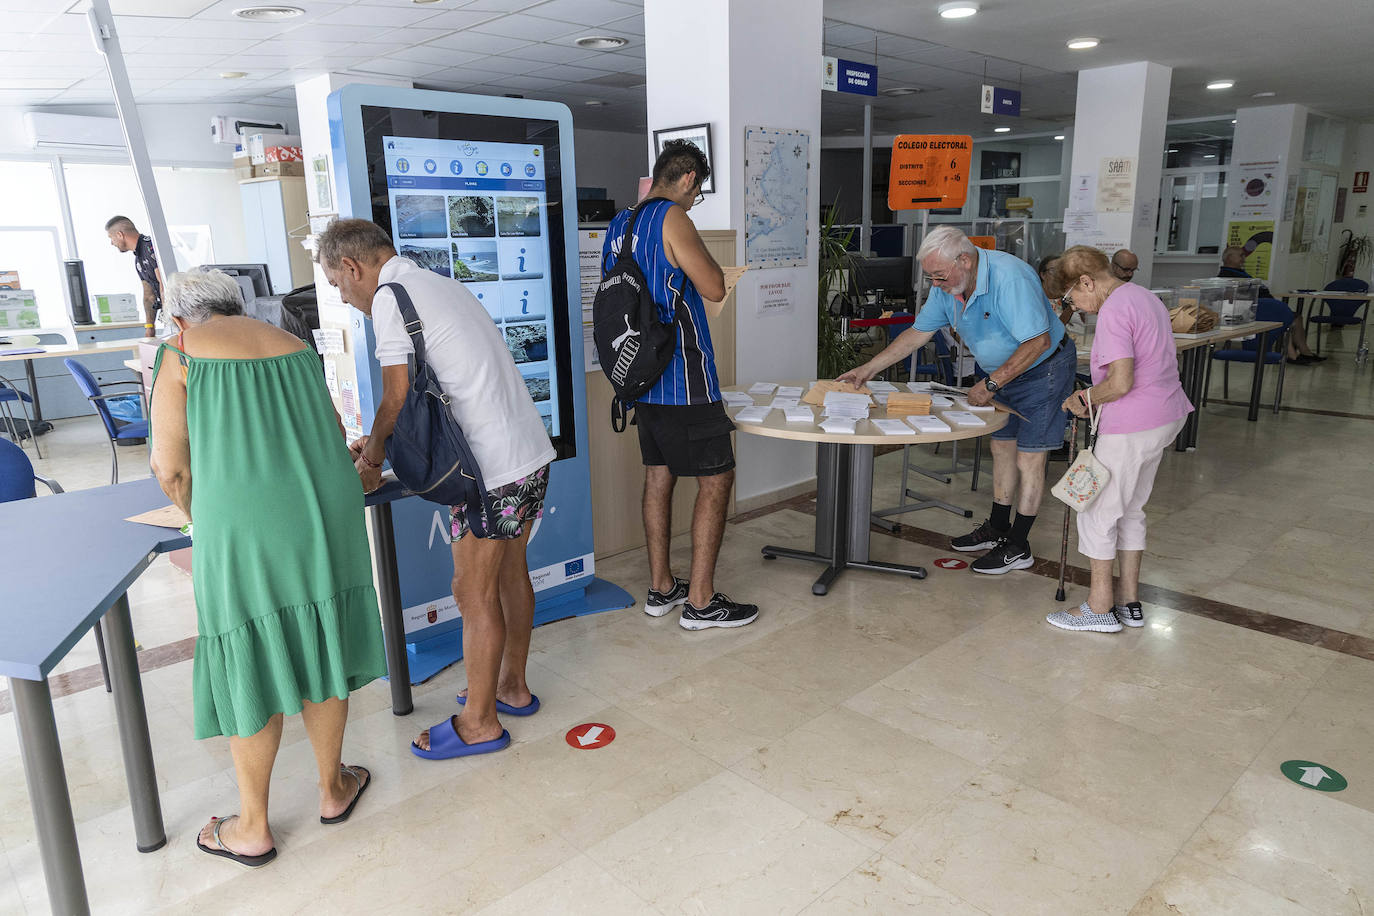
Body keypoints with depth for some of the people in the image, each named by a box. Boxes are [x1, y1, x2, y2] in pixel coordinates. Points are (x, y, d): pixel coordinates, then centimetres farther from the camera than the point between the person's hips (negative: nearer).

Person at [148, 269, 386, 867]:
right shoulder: (293, 346, 15)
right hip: (327, 515, 4)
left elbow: (171, 469, -2)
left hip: (243, 525, -4)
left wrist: (204, 521, 16)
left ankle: (253, 828, 25)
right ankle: (333, 789, 34)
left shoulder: (180, 357, 1)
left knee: (250, 667, 9)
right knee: (320, 651, 17)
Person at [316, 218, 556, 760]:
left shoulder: (390, 298, -11)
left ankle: (479, 722, 16)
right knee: (510, 573, 20)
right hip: (531, 451, 10)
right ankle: (512, 687, 35)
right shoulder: (439, 284, 18)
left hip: (493, 469, -10)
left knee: (475, 595, 2)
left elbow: (397, 401, -11)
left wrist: (371, 458, 6)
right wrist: (381, 442, 24)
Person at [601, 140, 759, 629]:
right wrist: (700, 256, 4)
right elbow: (714, 287, -14)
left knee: (659, 475, 15)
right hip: (682, 378, -9)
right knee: (717, 478, -1)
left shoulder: (618, 224, 13)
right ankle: (701, 601, 4)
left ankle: (661, 589, 23)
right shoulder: (671, 217, -13)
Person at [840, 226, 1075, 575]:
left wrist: (991, 383, -29)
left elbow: (1038, 341, -32)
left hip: (1043, 369, -8)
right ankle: (997, 529, 28)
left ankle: (1018, 548, 5)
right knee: (1002, 447, 14)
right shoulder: (947, 286, -7)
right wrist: (868, 369, -1)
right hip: (1005, 371, 8)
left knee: (1028, 457, -4)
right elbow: (917, 332, 3)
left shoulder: (1009, 278, -32)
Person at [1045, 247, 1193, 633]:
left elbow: (1120, 382, -25)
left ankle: (1099, 608, 11)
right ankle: (1129, 601, 27)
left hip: (1131, 428, -10)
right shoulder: (1145, 296, 13)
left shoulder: (1113, 311, -18)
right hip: (1166, 417, 10)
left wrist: (1085, 397, -7)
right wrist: (1093, 396, 12)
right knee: (1131, 509, 19)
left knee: (1098, 513, 2)